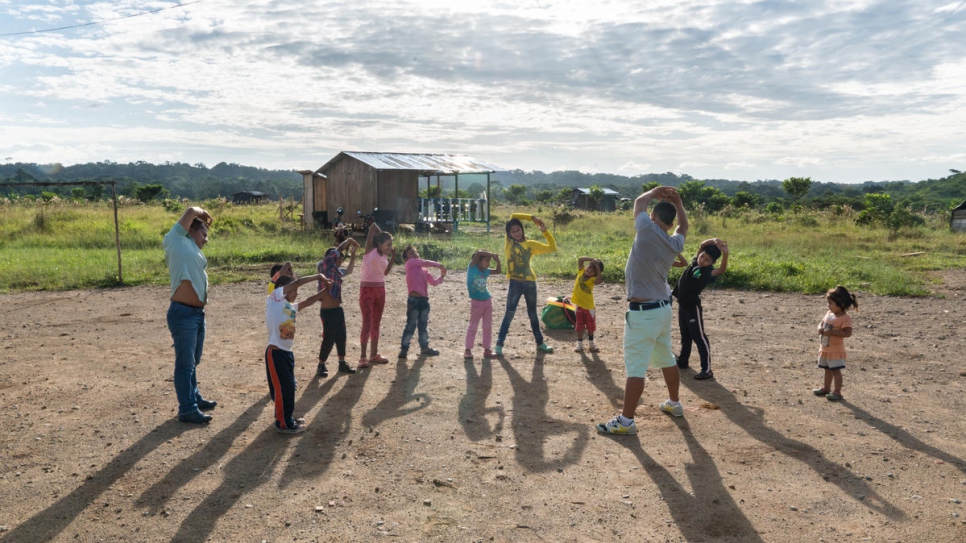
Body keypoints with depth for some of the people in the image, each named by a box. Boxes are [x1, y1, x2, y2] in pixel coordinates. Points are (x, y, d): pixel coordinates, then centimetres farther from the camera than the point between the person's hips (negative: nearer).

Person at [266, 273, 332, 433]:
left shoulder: (291, 306, 14)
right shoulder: (274, 299, -8)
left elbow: (308, 301, 18)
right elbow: (296, 282, -15)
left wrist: (326, 289, 9)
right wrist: (318, 276, -9)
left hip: (287, 352, 9)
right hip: (276, 353, -9)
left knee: (289, 386, 17)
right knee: (283, 388, 0)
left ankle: (285, 418, 32)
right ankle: (283, 423, 12)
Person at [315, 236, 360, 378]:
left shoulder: (337, 271, 12)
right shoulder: (324, 266, -10)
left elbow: (349, 270, 30)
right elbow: (337, 250, -17)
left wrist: (353, 254, 23)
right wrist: (349, 241, -5)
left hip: (338, 310, 8)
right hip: (327, 311, -8)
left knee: (341, 337, 14)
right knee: (328, 339, -1)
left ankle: (342, 364, 27)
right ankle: (321, 366, 13)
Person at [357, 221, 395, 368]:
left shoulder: (385, 256, 8)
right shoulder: (370, 250, -9)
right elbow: (373, 226, -12)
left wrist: (393, 257, 8)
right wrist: (382, 235, 3)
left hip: (380, 289, 7)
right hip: (367, 289, -7)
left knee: (376, 323, 13)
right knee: (367, 323, -8)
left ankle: (374, 354, 22)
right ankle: (363, 357, -3)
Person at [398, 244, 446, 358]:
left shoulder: (424, 270, 19)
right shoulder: (410, 263, -2)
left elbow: (433, 282, 16)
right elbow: (426, 262, -10)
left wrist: (441, 276, 4)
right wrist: (439, 265, -2)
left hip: (424, 299, 8)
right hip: (414, 299, -7)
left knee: (423, 325, 17)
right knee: (411, 325, -5)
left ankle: (425, 347, 27)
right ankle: (404, 348, 2)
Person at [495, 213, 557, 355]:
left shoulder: (531, 244, 5)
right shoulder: (509, 242, 0)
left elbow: (552, 248, 5)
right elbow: (513, 216, -3)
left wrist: (545, 231, -1)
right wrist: (532, 218, -1)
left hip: (530, 282, 3)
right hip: (515, 283, -3)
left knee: (532, 314, 16)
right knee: (509, 314, -4)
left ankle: (540, 343, 26)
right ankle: (499, 345, 1)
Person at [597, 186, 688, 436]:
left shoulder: (648, 230, -16)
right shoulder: (675, 243, 2)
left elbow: (639, 202, 3)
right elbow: (683, 227, 27)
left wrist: (656, 192, 18)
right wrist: (677, 202, 21)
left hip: (643, 312, -8)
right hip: (663, 308, 8)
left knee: (635, 367, -7)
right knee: (666, 359, 23)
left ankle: (626, 421, -5)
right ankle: (674, 403, 40)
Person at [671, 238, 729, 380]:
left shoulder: (709, 271, -19)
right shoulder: (695, 261, 2)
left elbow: (721, 270, -38)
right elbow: (702, 244, 5)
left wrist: (725, 254, -55)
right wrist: (713, 241, -14)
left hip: (693, 306, -8)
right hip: (682, 304, 8)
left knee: (699, 337, -6)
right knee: (685, 335, 22)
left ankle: (707, 370, -4)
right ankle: (683, 361, 37)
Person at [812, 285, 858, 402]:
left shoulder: (845, 318, -19)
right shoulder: (829, 314, 6)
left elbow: (848, 333, -27)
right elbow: (821, 323, 15)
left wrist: (831, 332, -29)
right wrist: (820, 328, -8)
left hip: (836, 350, -8)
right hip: (825, 348, 8)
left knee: (835, 370, -4)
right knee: (827, 369, 20)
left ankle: (837, 392, 2)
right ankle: (826, 388, 33)